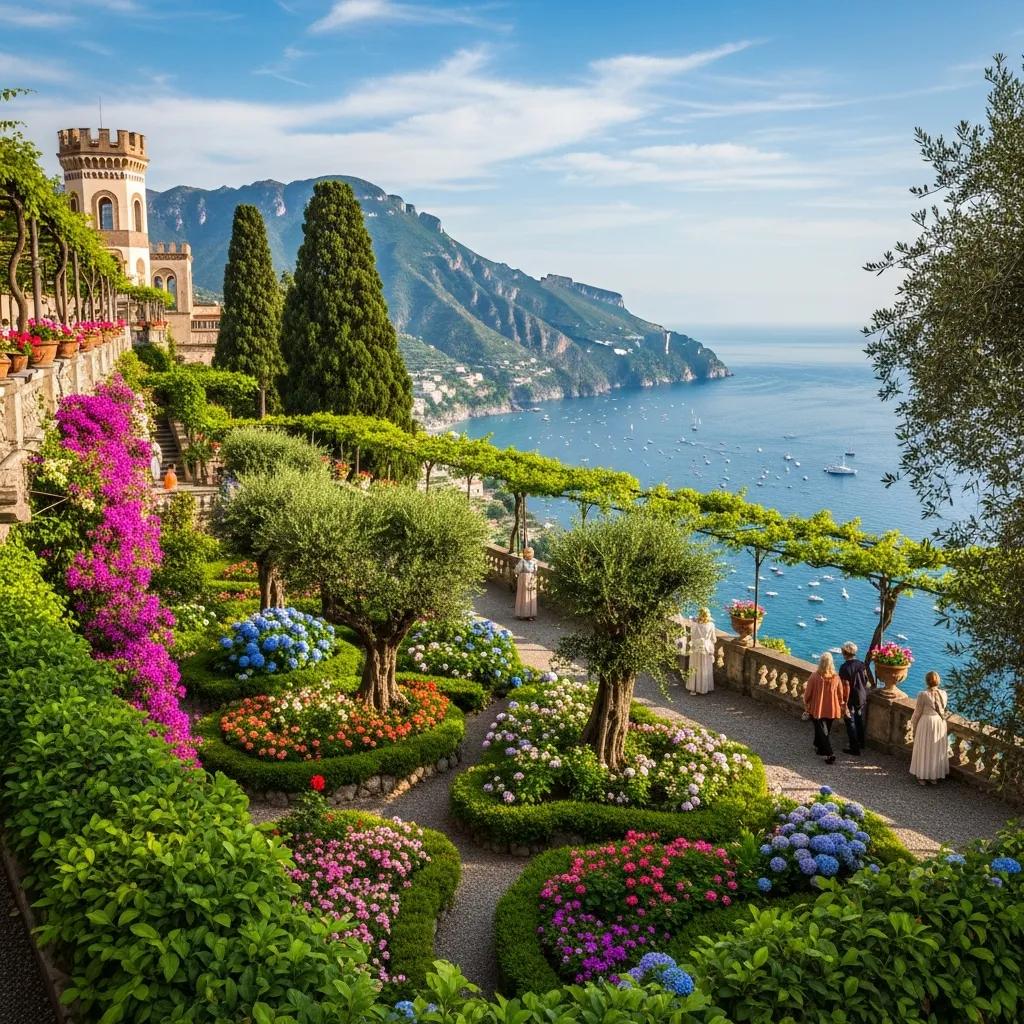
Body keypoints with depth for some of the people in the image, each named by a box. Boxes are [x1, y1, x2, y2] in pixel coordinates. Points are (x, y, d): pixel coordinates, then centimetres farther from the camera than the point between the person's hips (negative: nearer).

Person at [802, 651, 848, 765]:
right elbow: (841, 694, 2)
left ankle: (829, 755, -8)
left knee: (823, 732, 3)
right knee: (825, 730, 23)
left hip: (817, 709, -3)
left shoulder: (815, 676, -18)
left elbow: (808, 692, -8)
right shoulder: (836, 677, -10)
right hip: (832, 709, 3)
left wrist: (806, 703, 9)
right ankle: (819, 746, 41)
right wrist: (841, 705, 18)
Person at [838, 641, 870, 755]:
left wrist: (845, 704, -16)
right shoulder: (861, 664, -5)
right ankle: (861, 743, 38)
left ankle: (854, 748, 12)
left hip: (851, 699, -6)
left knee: (851, 723, 7)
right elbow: (867, 681, 4)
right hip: (862, 697, 6)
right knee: (860, 720, 22)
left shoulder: (844, 668, -22)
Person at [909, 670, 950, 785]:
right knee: (937, 750, 15)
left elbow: (917, 712, -10)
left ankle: (922, 777, 15)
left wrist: (914, 725, 3)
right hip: (940, 722, 4)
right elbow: (943, 708, 10)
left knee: (924, 750, 8)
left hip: (926, 722, -4)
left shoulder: (923, 695, -17)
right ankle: (935, 777, 25)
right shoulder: (943, 694, -5)